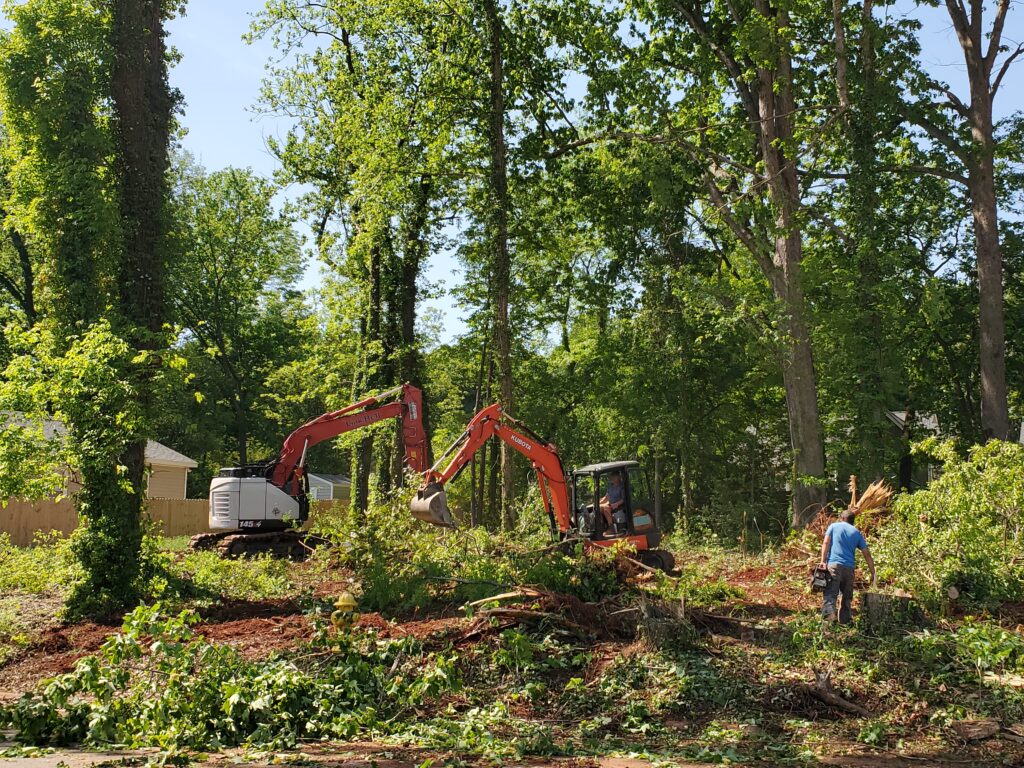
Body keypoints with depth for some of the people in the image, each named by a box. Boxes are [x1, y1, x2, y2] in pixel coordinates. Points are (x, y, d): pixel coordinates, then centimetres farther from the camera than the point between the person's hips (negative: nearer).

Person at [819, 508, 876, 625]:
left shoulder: (833, 526, 15)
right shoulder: (857, 533, 19)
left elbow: (826, 543, -1)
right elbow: (867, 554, 14)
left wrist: (823, 561, -5)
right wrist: (873, 573, 17)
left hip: (833, 564, -2)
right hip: (849, 567, 2)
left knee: (830, 592, -12)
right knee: (847, 595, 14)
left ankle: (829, 611, -36)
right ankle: (844, 620, 11)